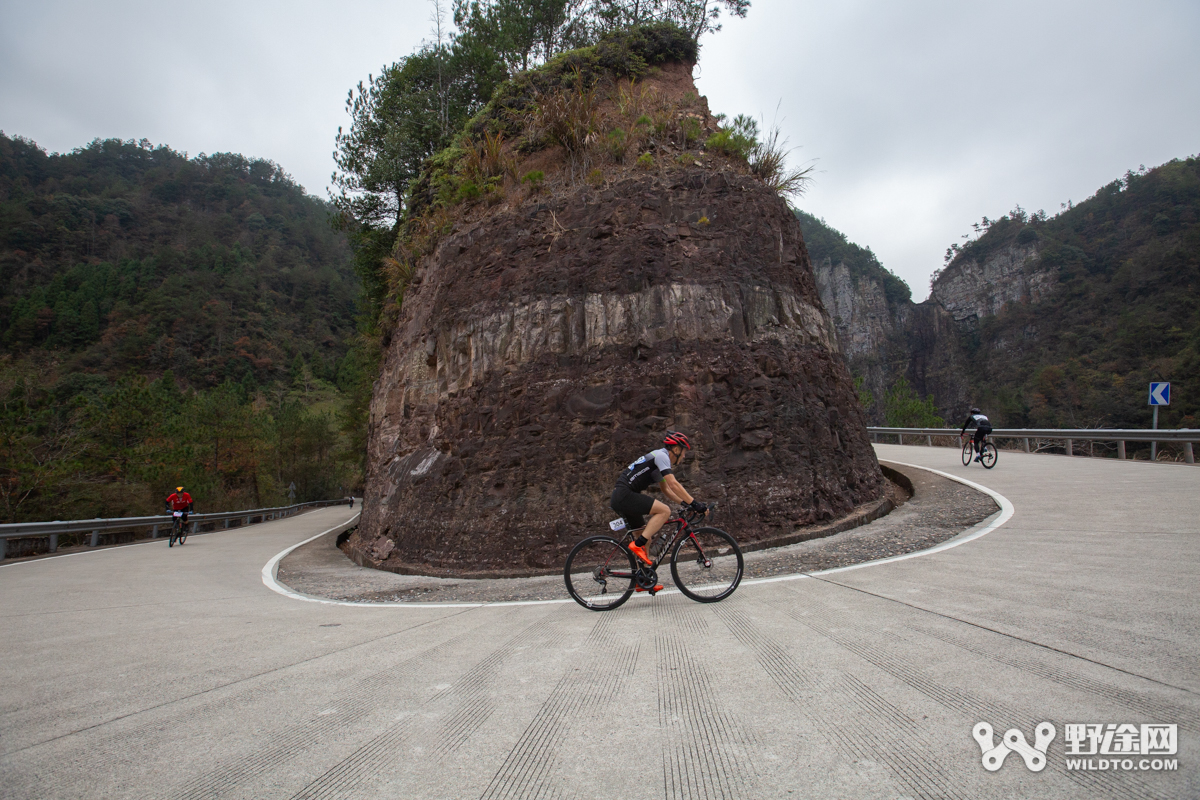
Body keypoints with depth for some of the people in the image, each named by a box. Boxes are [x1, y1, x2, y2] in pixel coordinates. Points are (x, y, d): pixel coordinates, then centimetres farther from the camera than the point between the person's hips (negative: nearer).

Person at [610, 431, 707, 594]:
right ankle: (637, 545, -16)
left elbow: (666, 489, 26)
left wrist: (686, 503, 15)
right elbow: (673, 484, -18)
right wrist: (694, 503, -18)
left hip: (619, 498, 11)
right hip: (624, 495, -11)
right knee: (664, 510, -19)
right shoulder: (661, 455, -8)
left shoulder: (658, 459, 23)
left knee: (646, 539, 15)